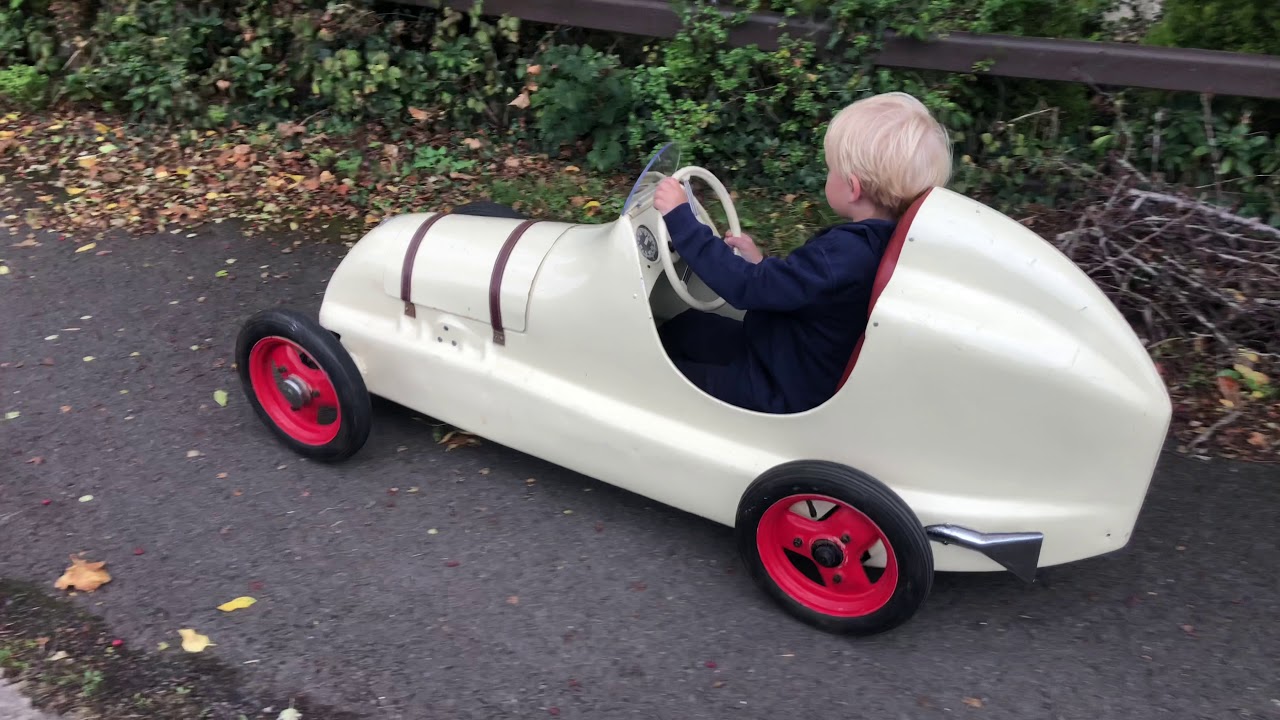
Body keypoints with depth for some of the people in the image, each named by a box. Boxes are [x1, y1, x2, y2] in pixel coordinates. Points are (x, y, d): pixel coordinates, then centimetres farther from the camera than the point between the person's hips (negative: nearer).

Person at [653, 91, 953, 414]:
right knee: (680, 327, 19)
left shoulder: (846, 253, -34)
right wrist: (761, 264, 5)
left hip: (783, 391, -10)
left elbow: (746, 287, -33)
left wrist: (680, 217, -28)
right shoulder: (879, 240, -5)